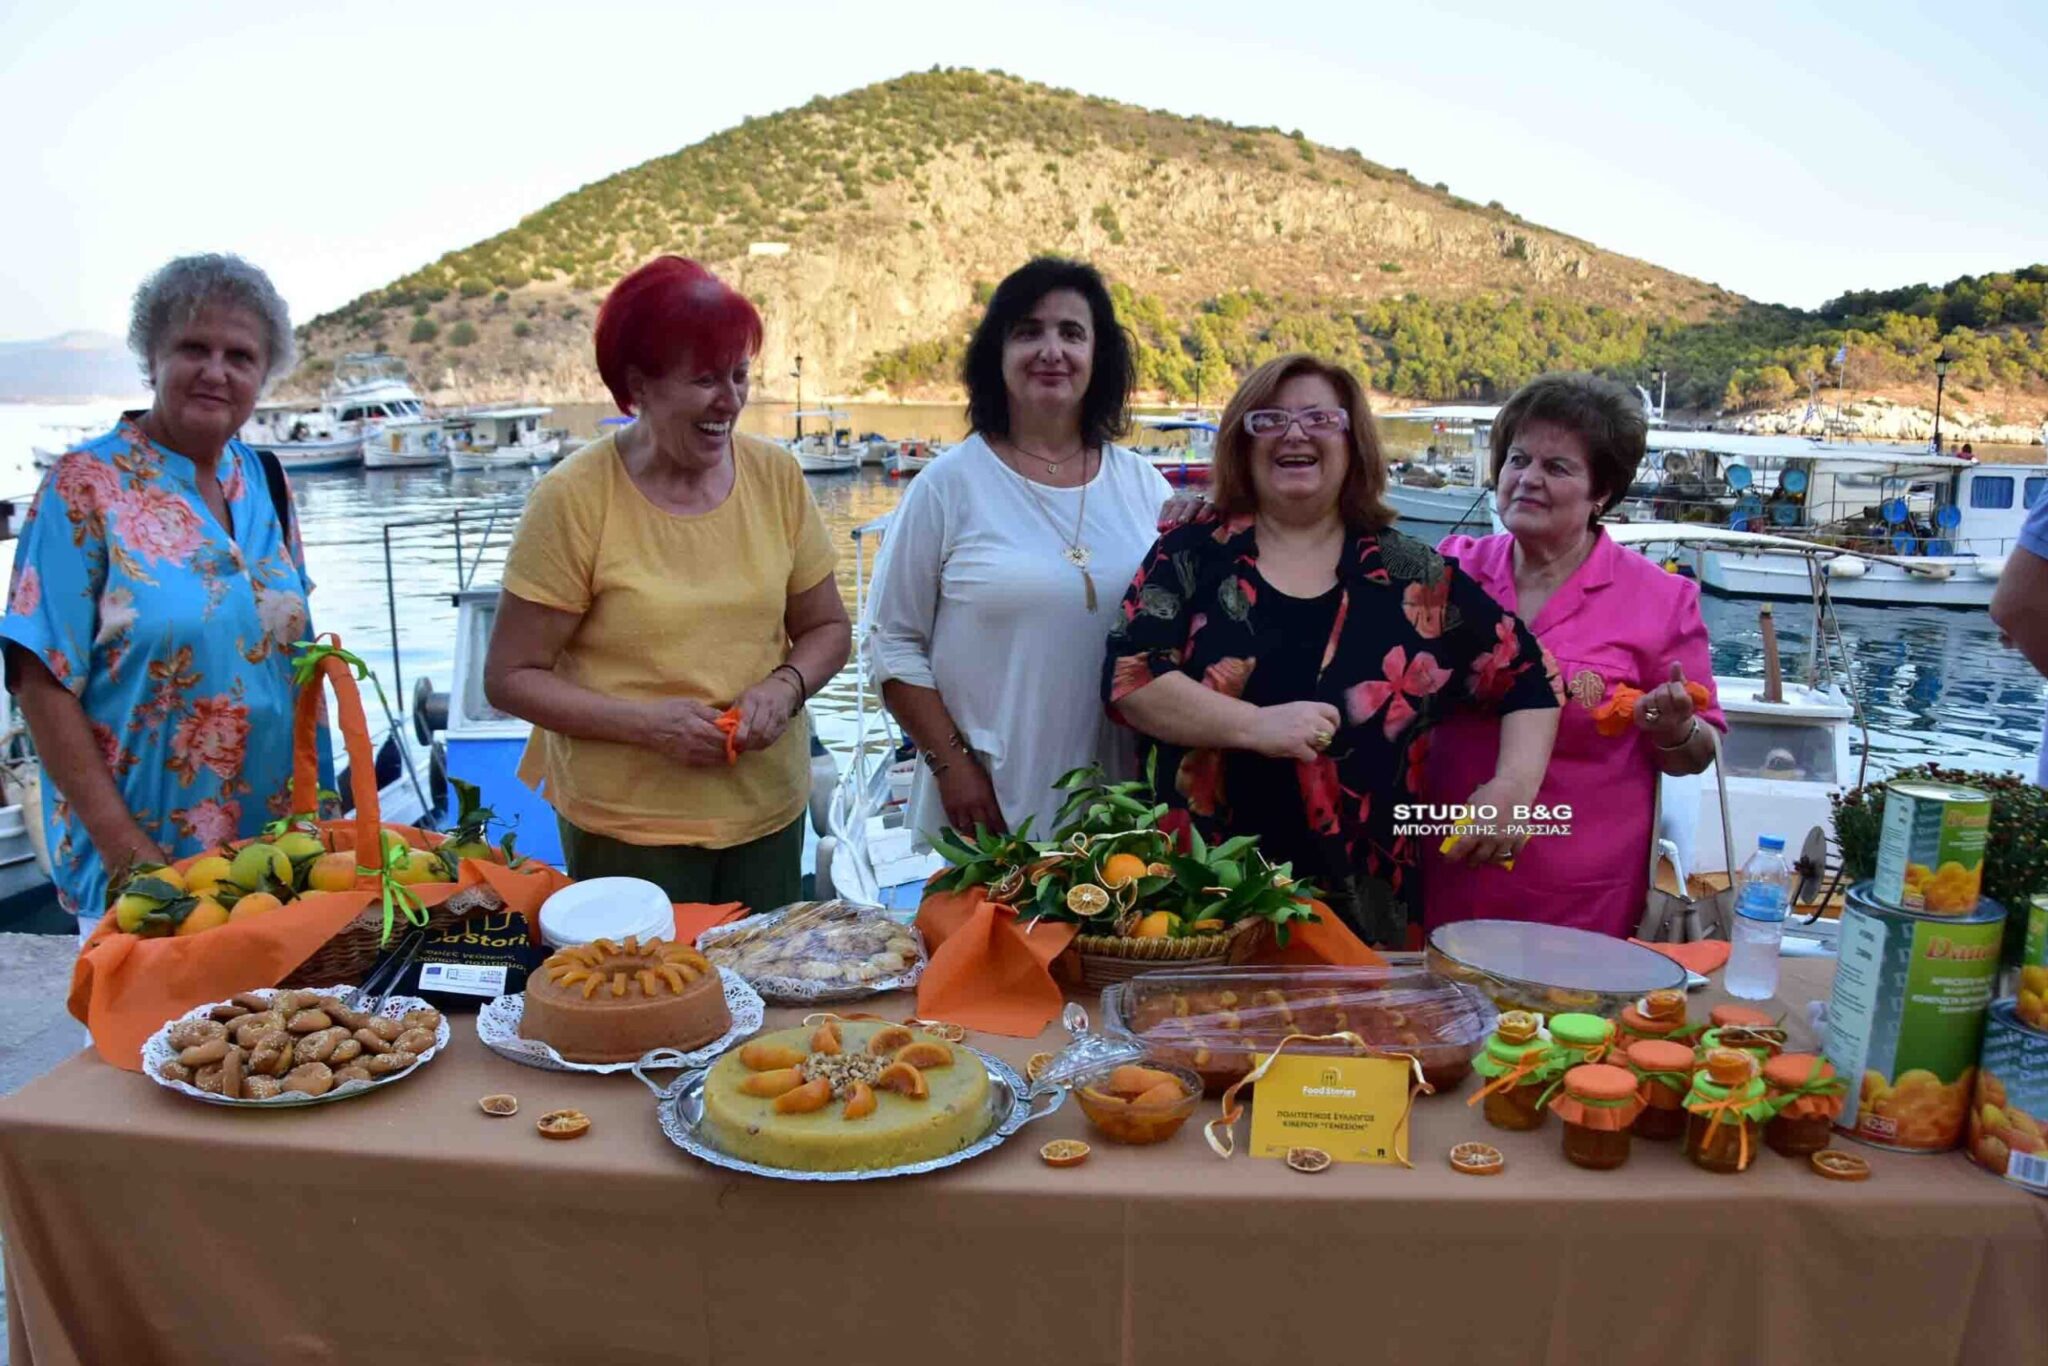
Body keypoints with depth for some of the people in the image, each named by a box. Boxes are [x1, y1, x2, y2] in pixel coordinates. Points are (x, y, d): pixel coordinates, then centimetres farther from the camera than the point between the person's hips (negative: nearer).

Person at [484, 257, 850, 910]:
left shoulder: (775, 476, -2)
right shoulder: (573, 499, -12)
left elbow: (827, 628, 8)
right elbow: (509, 676, -8)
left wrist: (786, 686, -13)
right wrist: (648, 723, -20)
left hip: (769, 809, 4)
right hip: (626, 825, -3)